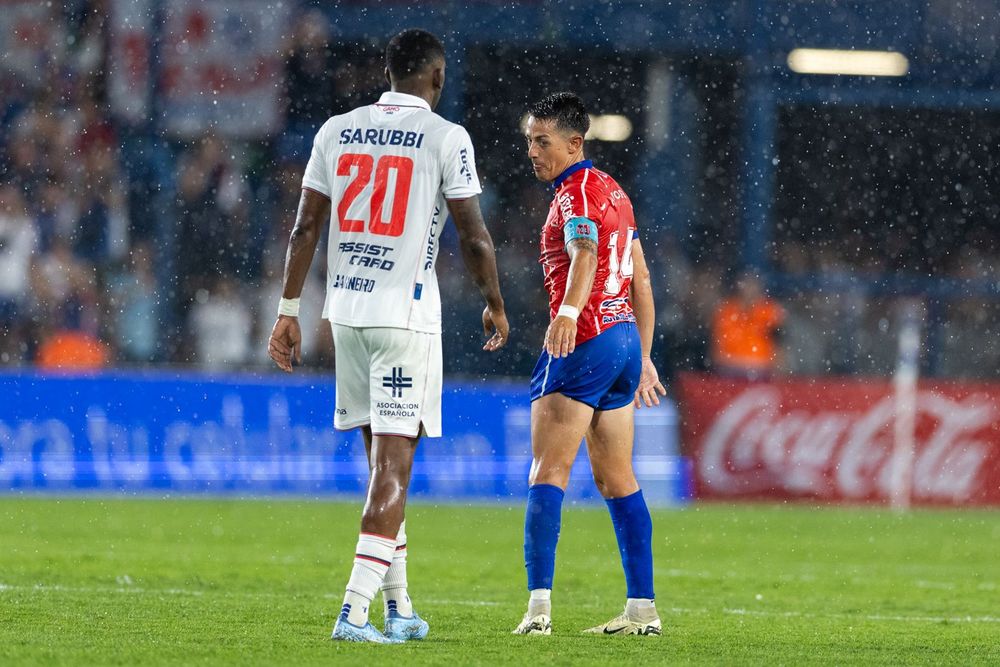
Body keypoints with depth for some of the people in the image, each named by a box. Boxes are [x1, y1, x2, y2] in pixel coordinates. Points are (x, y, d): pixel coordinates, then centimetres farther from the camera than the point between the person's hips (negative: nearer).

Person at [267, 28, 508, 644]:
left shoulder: (337, 131, 7)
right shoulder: (446, 138, -6)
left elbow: (306, 227, 7)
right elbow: (475, 236, -5)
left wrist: (290, 309, 13)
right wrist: (496, 305, 10)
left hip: (346, 312, 5)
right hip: (406, 316, -5)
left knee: (383, 459, 15)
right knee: (393, 464, -5)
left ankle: (399, 607, 21)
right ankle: (355, 611, -14)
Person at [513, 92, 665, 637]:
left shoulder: (577, 193, -10)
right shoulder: (613, 191, 18)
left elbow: (585, 255, -32)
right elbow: (640, 277, 23)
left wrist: (569, 312, -49)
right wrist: (643, 356, 27)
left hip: (585, 342, -9)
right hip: (625, 339, 9)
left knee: (547, 473, -10)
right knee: (616, 479, 13)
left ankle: (540, 604, -21)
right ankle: (643, 607, 11)